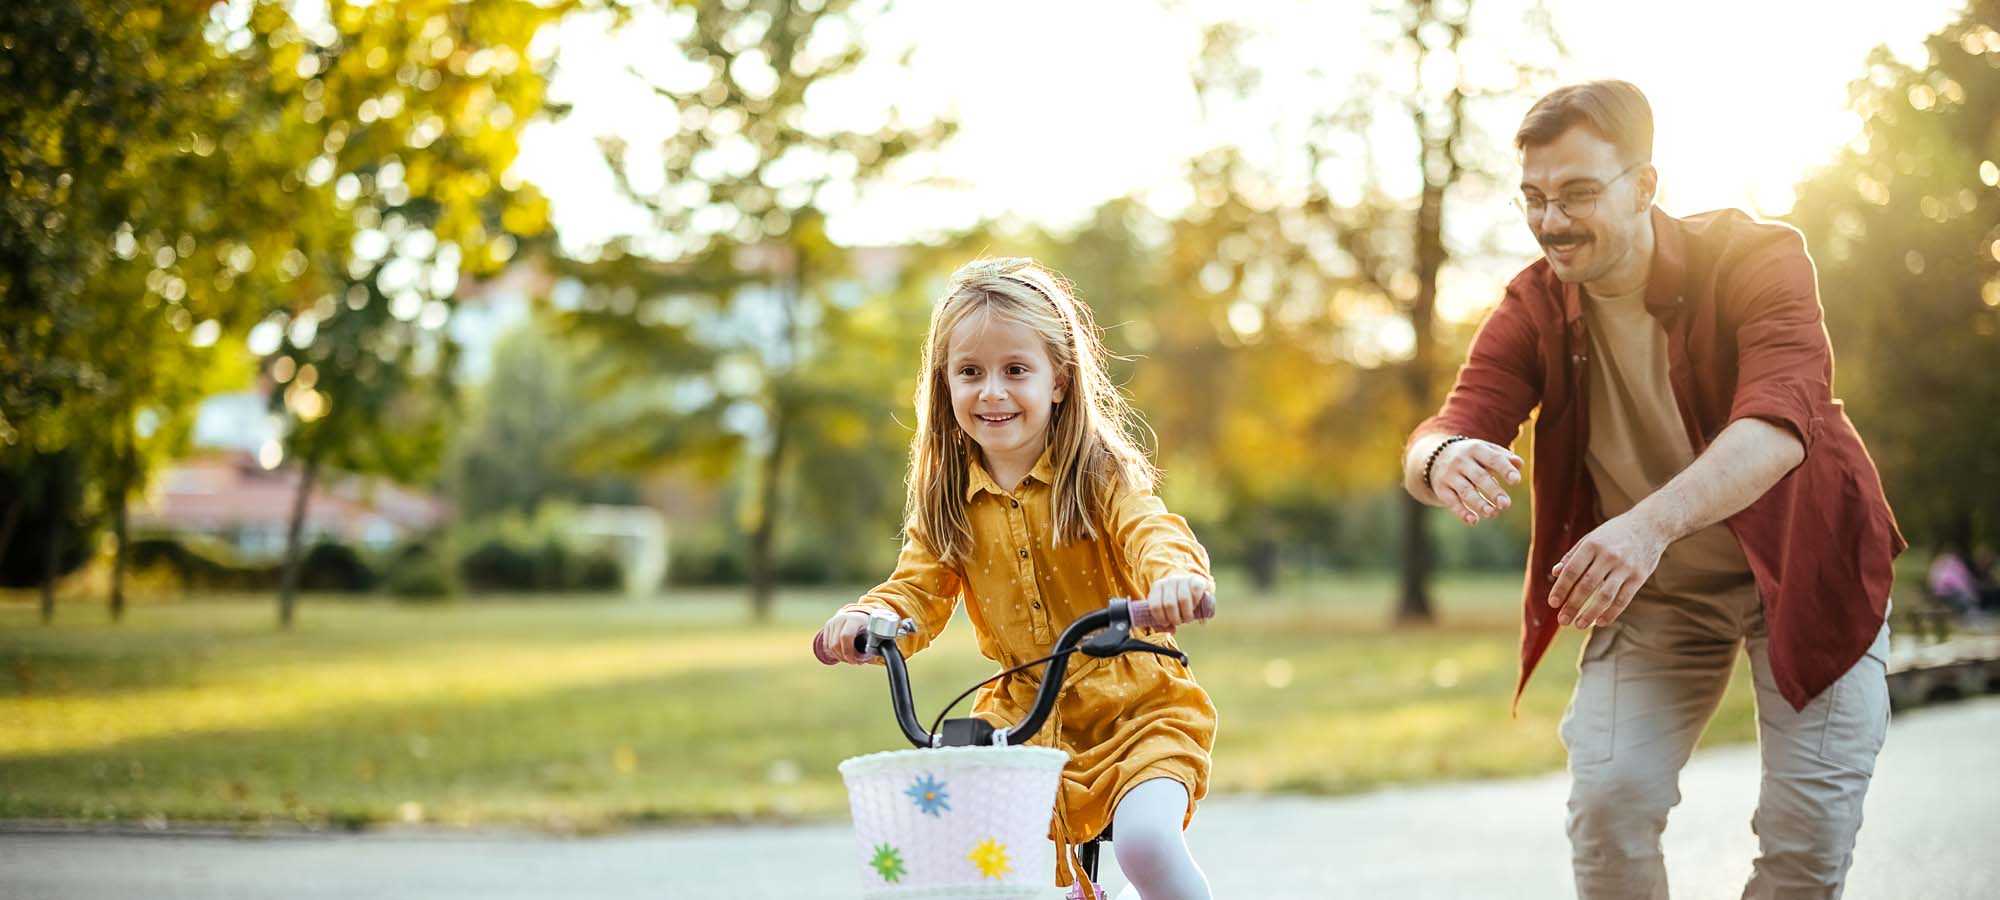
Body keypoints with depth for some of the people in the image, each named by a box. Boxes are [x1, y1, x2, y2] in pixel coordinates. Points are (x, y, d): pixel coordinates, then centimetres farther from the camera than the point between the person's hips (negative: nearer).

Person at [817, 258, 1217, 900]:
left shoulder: (1101, 474, -5)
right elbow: (919, 589, 1)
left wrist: (1176, 576, -46)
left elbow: (1152, 532, -21)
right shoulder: (947, 500, 6)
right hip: (1024, 718, 4)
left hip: (1133, 707, -4)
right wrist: (870, 617, -23)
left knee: (1146, 839, -25)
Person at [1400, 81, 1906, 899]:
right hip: (1649, 594, 3)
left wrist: (1652, 524, -57)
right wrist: (1444, 459, -50)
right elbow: (1449, 428, -22)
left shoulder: (1755, 259, -23)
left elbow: (1781, 421, -39)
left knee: (1810, 828, -5)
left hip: (1800, 570, -2)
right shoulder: (1533, 309, -11)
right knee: (1607, 800, -10)